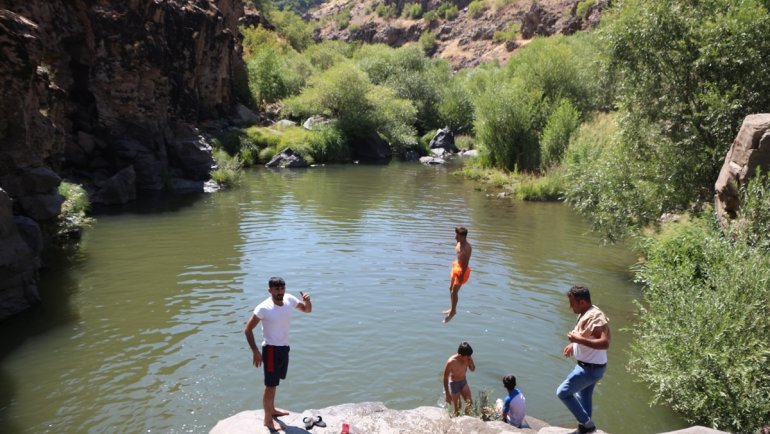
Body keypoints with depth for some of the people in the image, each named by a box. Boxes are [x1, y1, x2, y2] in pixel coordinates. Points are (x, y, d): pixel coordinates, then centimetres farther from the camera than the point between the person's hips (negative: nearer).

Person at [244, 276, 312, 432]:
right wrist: (255, 351, -18)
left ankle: (272, 409, 43)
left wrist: (307, 301, -14)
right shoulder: (263, 308, -23)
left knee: (274, 382, 24)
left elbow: (307, 310, 9)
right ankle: (268, 419, 20)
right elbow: (248, 329, -15)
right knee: (271, 385, 3)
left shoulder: (289, 299, -7)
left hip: (284, 347, 6)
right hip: (271, 349, -6)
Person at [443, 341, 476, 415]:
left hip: (464, 382, 5)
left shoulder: (467, 359, -15)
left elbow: (472, 369, 4)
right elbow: (445, 378, -20)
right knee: (457, 408, 3)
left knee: (470, 403, 10)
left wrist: (471, 362, -20)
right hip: (454, 384, -5)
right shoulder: (451, 362, -30)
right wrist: (447, 394, -16)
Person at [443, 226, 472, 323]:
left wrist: (462, 275, -22)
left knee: (454, 292, 0)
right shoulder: (459, 243, 2)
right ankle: (452, 309, 35)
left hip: (462, 270, -9)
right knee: (451, 288, 19)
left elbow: (466, 262, -24)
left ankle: (453, 311, 18)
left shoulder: (467, 247, -24)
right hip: (456, 267, 9)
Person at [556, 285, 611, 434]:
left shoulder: (595, 316, -27)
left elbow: (604, 343, -37)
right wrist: (574, 344, 12)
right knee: (584, 396, 22)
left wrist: (579, 339, -35)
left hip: (591, 368, -10)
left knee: (563, 392, -5)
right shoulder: (585, 314, 5)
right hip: (588, 366, 10)